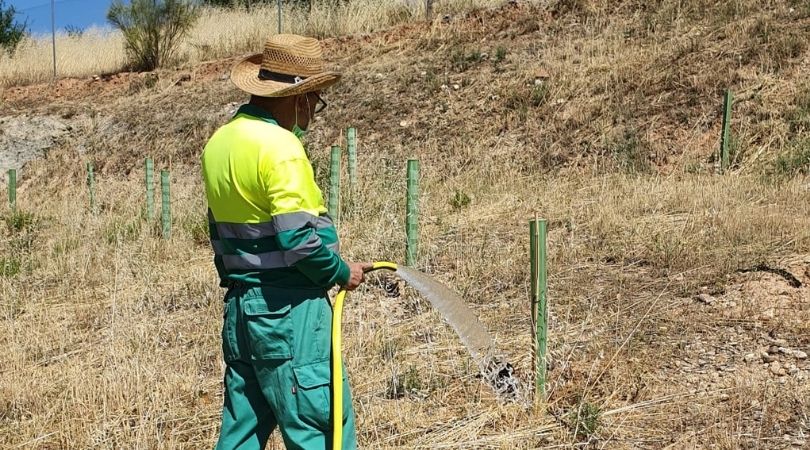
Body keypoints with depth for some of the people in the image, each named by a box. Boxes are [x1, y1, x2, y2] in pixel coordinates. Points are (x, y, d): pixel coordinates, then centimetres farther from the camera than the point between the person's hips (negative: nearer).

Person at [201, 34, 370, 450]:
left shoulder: (221, 140, 11)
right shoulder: (278, 144, -16)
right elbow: (298, 238, -21)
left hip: (240, 306, 9)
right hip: (288, 307, -9)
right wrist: (341, 272, -6)